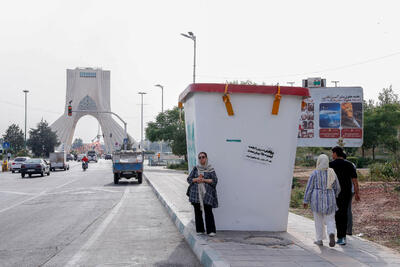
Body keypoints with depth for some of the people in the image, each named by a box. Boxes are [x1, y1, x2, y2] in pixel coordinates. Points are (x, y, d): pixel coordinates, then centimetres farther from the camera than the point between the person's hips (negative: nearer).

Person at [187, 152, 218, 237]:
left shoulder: (210, 169, 5)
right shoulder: (195, 169, 12)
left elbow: (215, 180, -2)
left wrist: (204, 180, -11)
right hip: (196, 192, 3)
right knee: (198, 212, 3)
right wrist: (196, 179, -10)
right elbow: (189, 179, 9)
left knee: (208, 212, -8)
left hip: (207, 193, -3)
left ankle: (211, 230, -4)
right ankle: (200, 230, 12)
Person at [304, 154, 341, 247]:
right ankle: (331, 234, -19)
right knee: (330, 219, 7)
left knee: (318, 219, 12)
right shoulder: (332, 173, -1)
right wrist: (334, 197, 24)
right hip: (329, 199, 1)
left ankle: (320, 240, 17)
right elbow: (337, 188, 7)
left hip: (317, 199, -1)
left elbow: (309, 188, -7)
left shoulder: (314, 173, -8)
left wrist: (306, 201, -1)